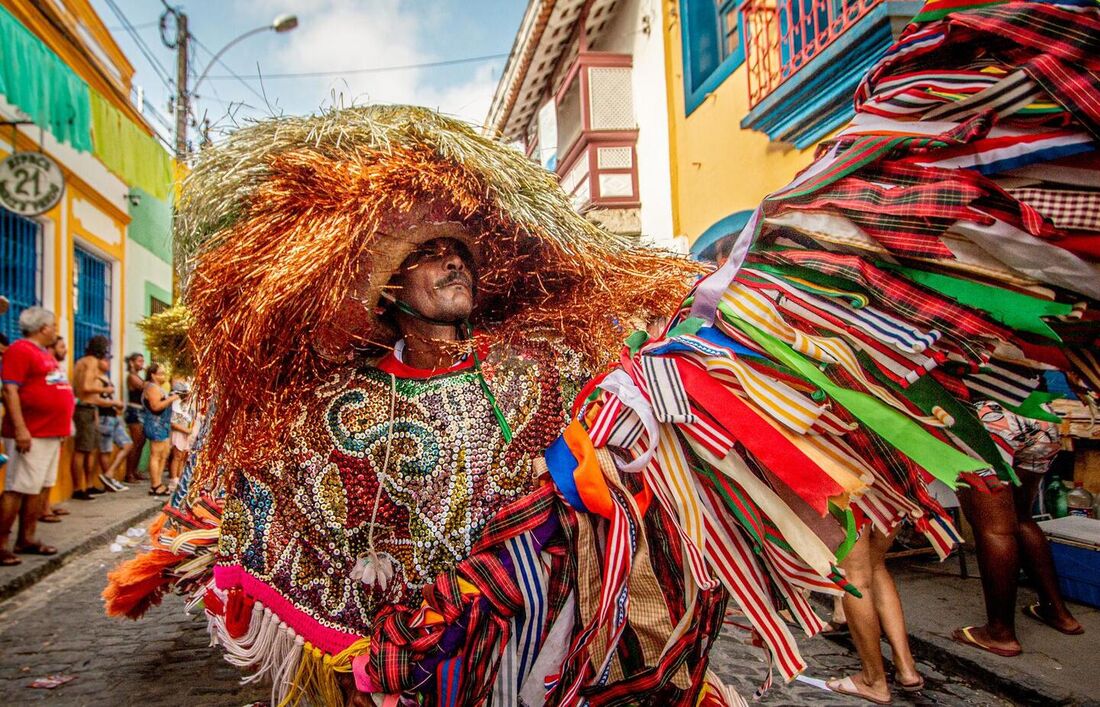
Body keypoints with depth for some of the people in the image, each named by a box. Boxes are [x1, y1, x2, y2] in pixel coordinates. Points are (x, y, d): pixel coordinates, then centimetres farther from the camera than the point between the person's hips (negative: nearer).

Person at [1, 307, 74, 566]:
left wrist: (62, 425, 23)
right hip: (31, 434, -9)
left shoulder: (45, 353, 17)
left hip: (51, 433, 9)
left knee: (42, 487, 12)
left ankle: (27, 538, 19)